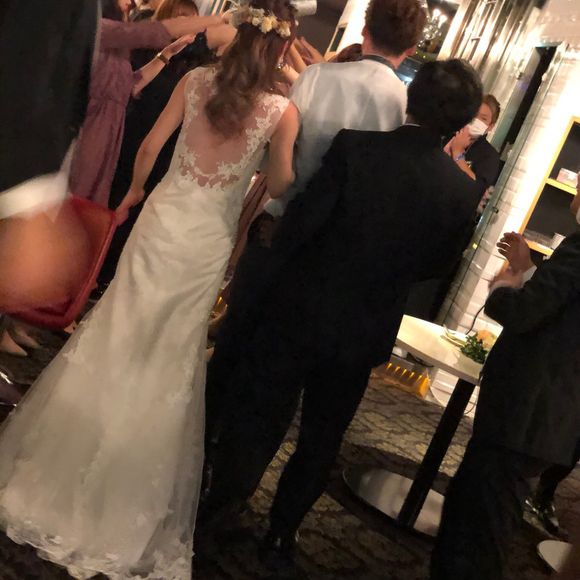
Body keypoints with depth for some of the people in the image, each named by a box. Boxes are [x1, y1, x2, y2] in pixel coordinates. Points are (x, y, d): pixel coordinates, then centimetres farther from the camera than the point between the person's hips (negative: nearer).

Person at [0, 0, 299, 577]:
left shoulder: (194, 80, -5)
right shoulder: (282, 111, -11)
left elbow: (150, 145, 3)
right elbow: (279, 186, -3)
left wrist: (134, 191, 20)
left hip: (164, 218, 2)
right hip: (209, 238, -1)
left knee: (117, 330, 17)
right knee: (170, 355, 14)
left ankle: (64, 463, 33)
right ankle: (122, 493, 30)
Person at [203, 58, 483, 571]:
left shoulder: (356, 147, -19)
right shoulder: (465, 193, -10)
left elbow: (299, 223, -18)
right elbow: (436, 265, 3)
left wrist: (283, 251, 2)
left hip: (298, 311, -2)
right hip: (366, 333, 3)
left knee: (258, 416, 16)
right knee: (321, 438, 21)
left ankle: (220, 507, 32)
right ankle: (282, 534, 36)